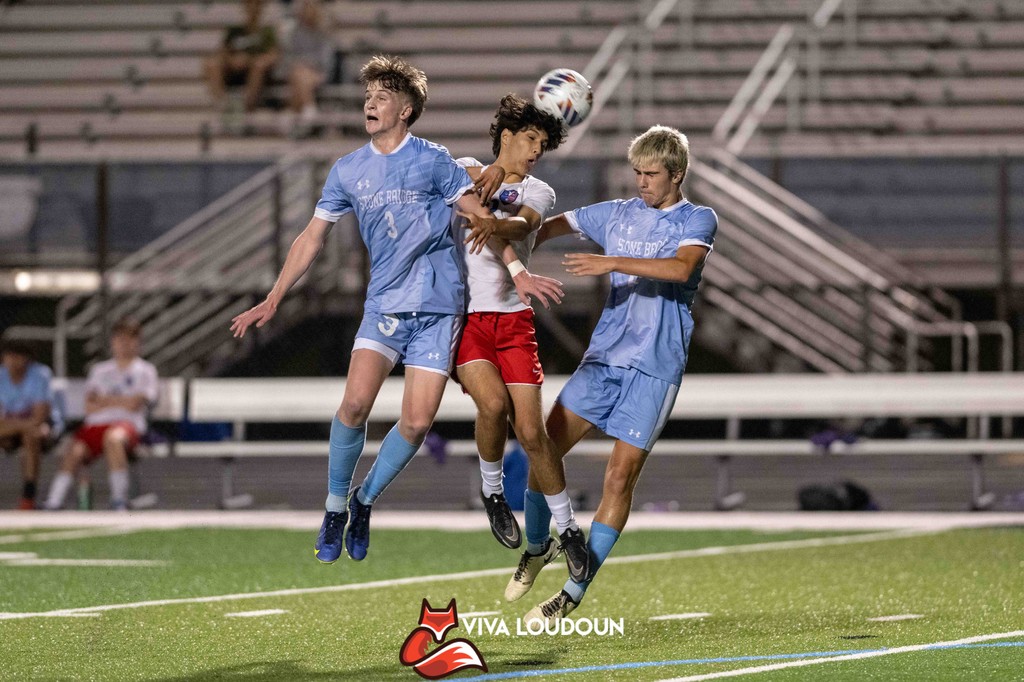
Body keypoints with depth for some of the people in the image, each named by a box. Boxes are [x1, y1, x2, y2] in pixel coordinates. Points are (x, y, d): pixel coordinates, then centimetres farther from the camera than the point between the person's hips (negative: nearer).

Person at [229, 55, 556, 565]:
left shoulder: (432, 160, -2)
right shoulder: (348, 171, 7)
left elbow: (481, 214, 1)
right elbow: (312, 238, 13)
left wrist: (515, 269, -10)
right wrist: (272, 301, 10)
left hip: (438, 308, -2)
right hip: (384, 305, 2)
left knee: (417, 422, -9)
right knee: (356, 402, -19)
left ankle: (365, 501, 14)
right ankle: (335, 507, -1)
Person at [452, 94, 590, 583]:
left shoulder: (539, 193, 10)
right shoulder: (464, 171, 13)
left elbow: (521, 224, -10)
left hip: (513, 318, 1)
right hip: (462, 317, -1)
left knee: (531, 429, -8)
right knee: (493, 402, -27)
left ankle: (565, 527, 7)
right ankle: (492, 489, -1)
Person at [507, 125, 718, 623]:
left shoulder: (698, 220, -1)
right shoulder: (618, 214, 13)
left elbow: (681, 267, -21)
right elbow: (549, 227, 19)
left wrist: (612, 262, -26)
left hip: (655, 367, -4)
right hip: (603, 357, 5)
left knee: (620, 477, -8)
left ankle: (575, 593, -3)